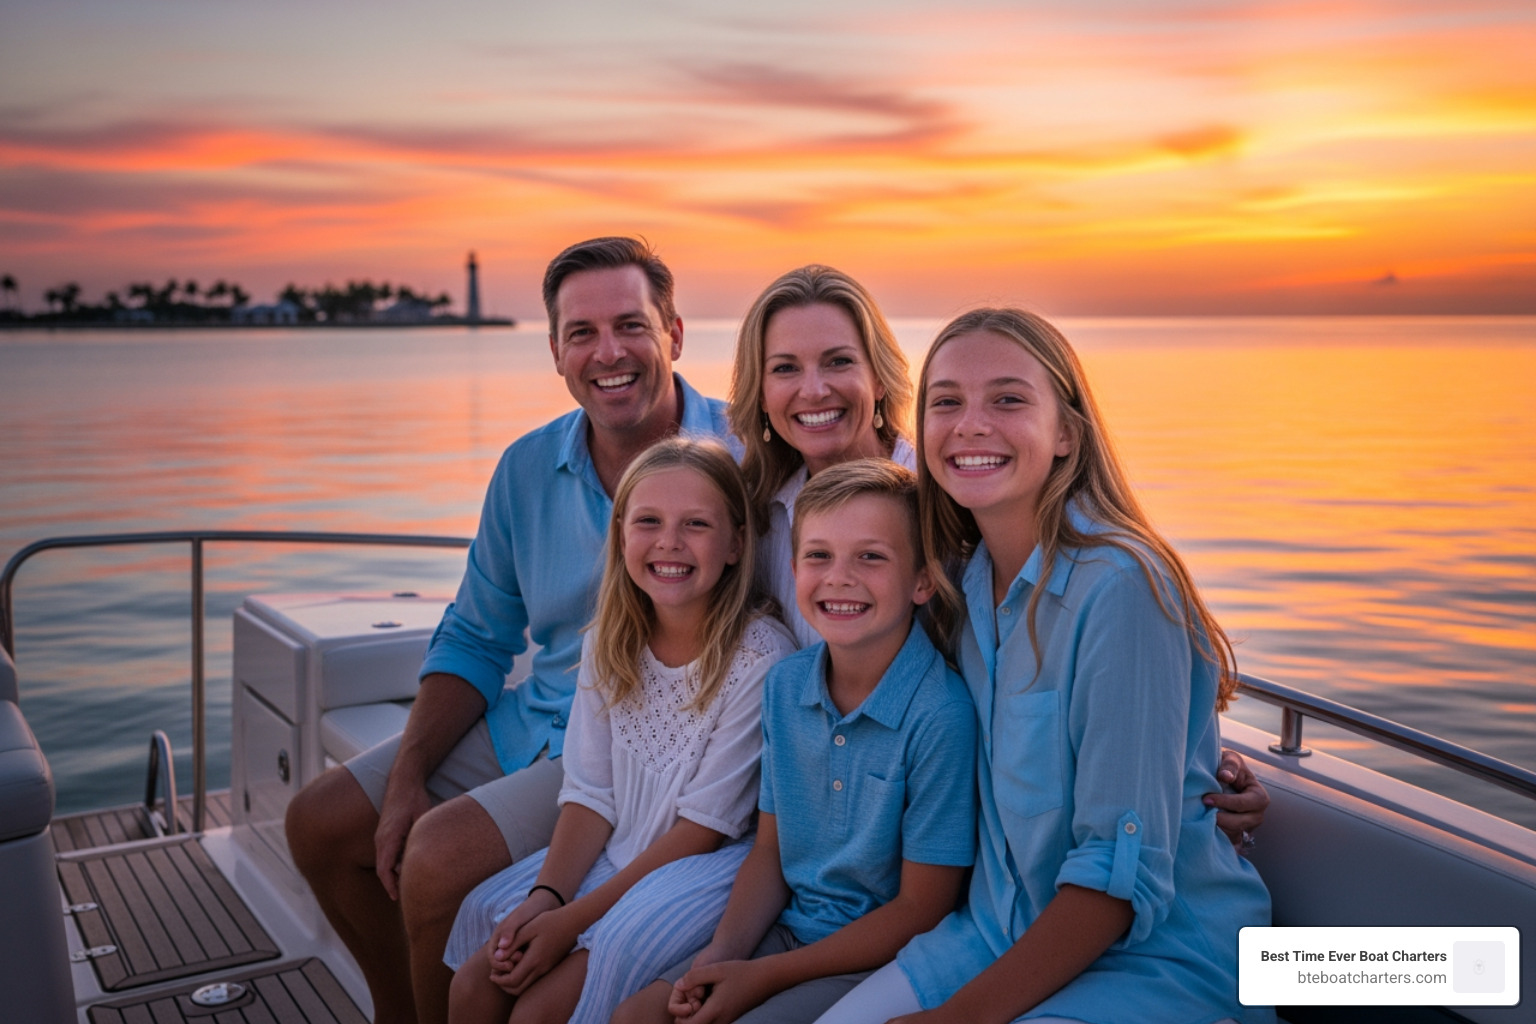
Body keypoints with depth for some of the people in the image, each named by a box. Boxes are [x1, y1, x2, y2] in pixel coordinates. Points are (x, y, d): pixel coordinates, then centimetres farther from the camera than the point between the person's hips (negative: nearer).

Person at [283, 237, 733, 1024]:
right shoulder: (528, 469, 2)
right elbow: (475, 640, 10)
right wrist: (407, 776, -2)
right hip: (528, 723, 7)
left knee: (439, 857, -24)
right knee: (321, 823, 7)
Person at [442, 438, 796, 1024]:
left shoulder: (762, 659, -20)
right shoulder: (610, 643, 0)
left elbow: (705, 826, -18)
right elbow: (591, 794, 2)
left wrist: (573, 919, -18)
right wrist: (545, 897, -15)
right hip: (609, 858, 6)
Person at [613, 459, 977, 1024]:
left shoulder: (941, 716, -21)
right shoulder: (784, 685, 0)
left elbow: (921, 910, -16)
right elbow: (770, 849, 9)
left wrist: (763, 976, -15)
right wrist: (722, 955, -9)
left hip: (883, 958, -6)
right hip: (789, 928, 6)